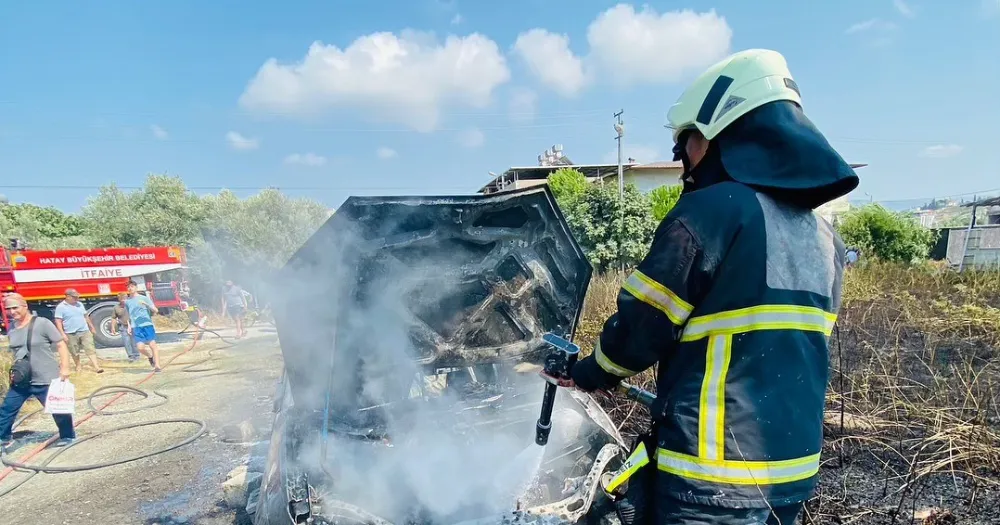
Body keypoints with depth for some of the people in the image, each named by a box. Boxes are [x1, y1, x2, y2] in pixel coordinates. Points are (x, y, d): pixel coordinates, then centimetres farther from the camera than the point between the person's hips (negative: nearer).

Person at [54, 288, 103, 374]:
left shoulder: (80, 304, 9)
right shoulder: (61, 307, -7)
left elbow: (86, 316, 18)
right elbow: (58, 322, -10)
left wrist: (92, 327, 19)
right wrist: (63, 334, -16)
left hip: (85, 331, 3)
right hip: (71, 334, -3)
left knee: (90, 349, -5)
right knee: (75, 352, 9)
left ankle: (96, 366, -9)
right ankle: (78, 366, 27)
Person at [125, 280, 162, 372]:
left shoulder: (144, 298, 5)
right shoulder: (127, 301, 14)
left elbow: (155, 310, 0)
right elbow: (128, 315, 24)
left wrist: (146, 304, -16)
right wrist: (129, 326, 13)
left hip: (147, 324, -2)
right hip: (136, 327, 2)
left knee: (152, 344, -9)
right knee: (140, 347, -11)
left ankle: (157, 366, -6)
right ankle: (150, 356, 21)